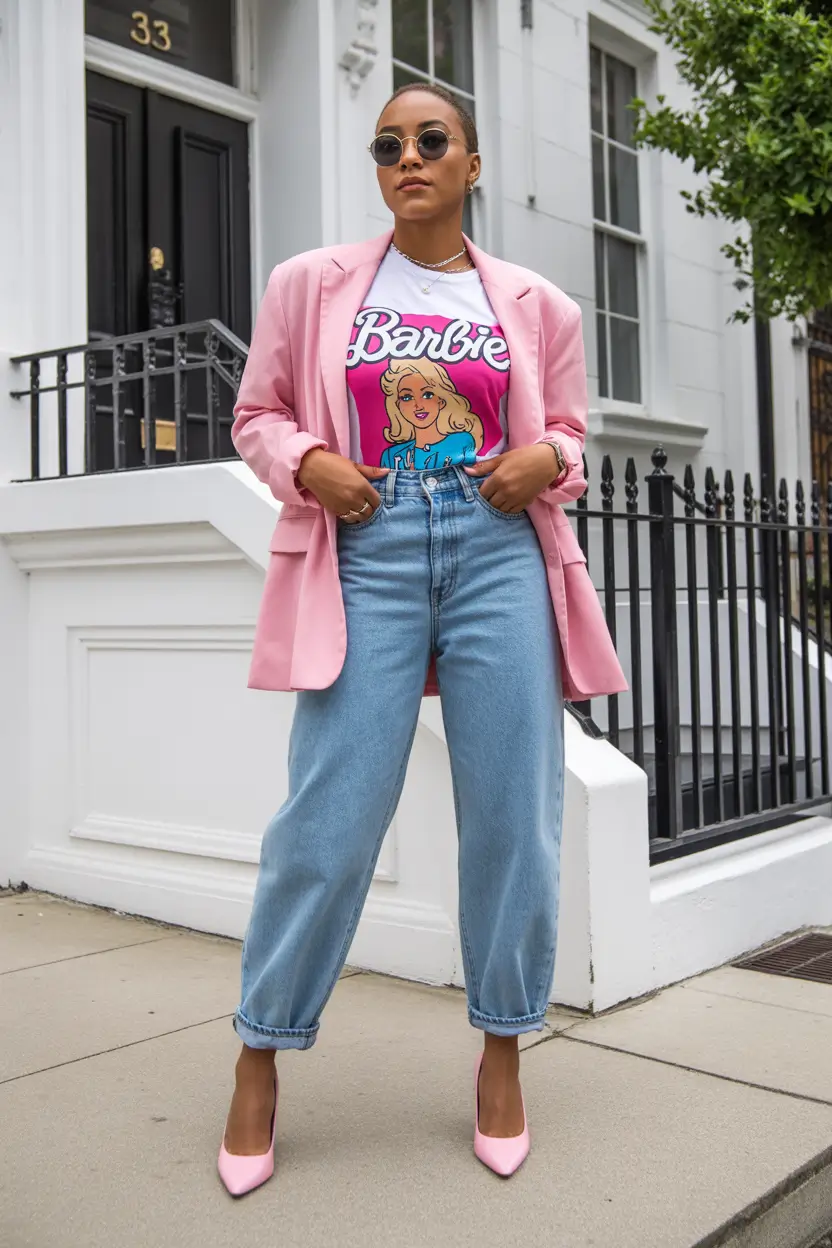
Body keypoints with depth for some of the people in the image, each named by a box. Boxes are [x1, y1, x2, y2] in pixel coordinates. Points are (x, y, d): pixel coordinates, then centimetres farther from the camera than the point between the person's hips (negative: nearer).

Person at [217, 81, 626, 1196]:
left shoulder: (537, 307, 12)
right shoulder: (311, 285, 10)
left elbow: (568, 429, 21)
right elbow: (258, 414, 14)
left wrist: (547, 458, -3)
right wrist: (306, 462, -7)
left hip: (500, 551, 2)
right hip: (366, 552, -1)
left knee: (513, 818, 3)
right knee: (329, 820, -4)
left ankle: (502, 1049, 23)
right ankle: (260, 1060, 15)